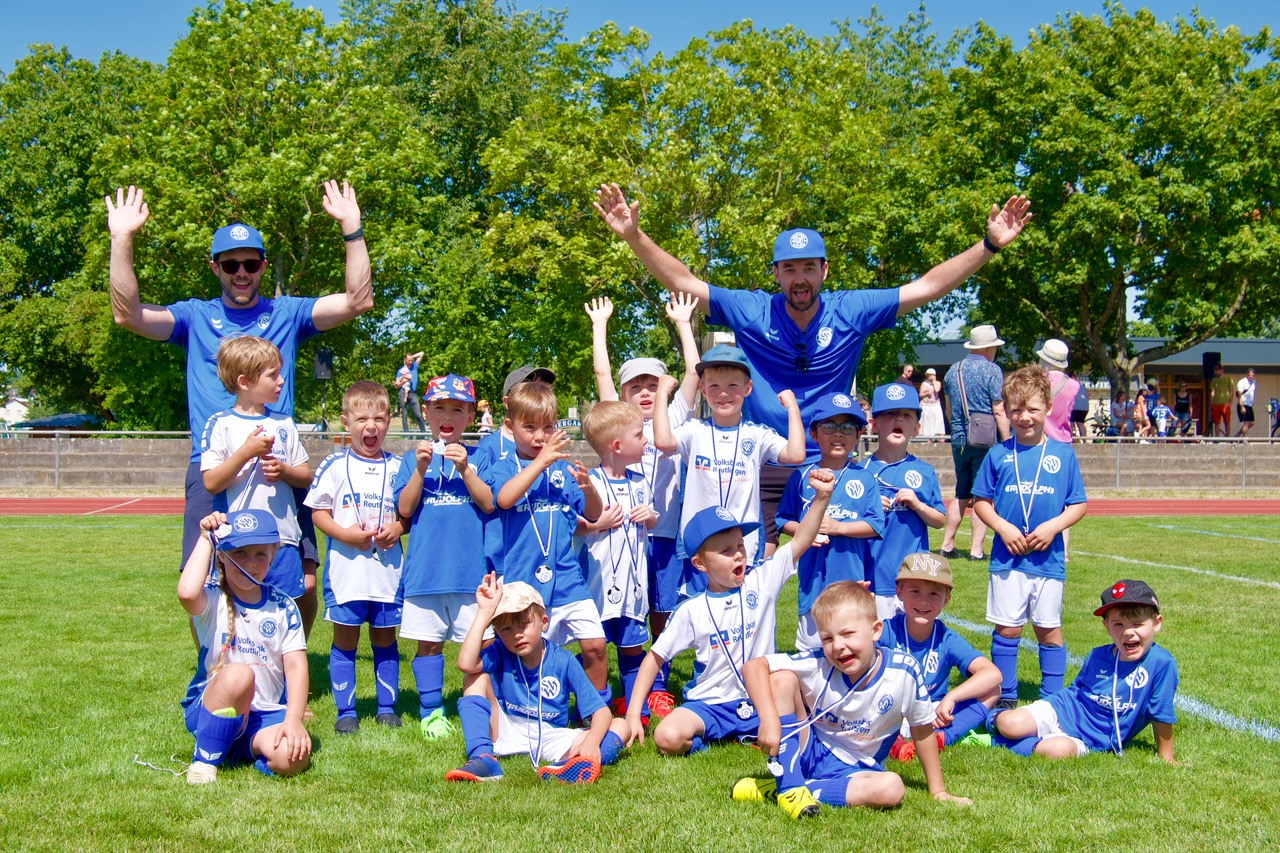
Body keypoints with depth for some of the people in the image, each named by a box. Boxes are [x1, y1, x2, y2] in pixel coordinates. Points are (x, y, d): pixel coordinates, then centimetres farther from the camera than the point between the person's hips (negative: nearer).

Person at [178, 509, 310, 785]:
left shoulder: (283, 607, 4)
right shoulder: (213, 600, -5)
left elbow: (296, 666, -4)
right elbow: (187, 593, -31)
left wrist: (293, 720, -20)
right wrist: (206, 539, -17)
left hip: (265, 715, 2)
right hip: (209, 710, -2)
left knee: (293, 757, -29)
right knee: (238, 673, -35)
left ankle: (247, 749, 4)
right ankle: (205, 761, -15)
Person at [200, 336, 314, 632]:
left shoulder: (283, 424, 11)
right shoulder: (220, 425, -2)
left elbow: (306, 477, 13)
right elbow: (211, 483, -9)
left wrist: (283, 470, -7)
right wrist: (247, 451, -17)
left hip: (283, 539, 4)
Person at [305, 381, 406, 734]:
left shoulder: (396, 466, 5)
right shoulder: (334, 465, -1)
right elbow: (318, 512, 0)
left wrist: (397, 528, -10)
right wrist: (344, 533, -16)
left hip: (387, 566, 2)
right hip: (346, 566, -2)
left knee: (385, 638, 10)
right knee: (345, 639, 4)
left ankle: (387, 707, 20)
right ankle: (346, 711, 13)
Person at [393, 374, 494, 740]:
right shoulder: (415, 457, 8)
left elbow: (489, 503, -4)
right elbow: (404, 509, -1)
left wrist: (464, 469, -15)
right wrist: (420, 469, -14)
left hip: (471, 567, 0)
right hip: (425, 568, 0)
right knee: (429, 641, 5)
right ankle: (431, 711, 15)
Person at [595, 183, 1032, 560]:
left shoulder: (851, 312, 0)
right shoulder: (751, 311, -2)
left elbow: (928, 287, 1)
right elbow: (682, 282, -2)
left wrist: (990, 244, -4)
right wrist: (633, 236, -12)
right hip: (761, 464, -1)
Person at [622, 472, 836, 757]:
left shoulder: (761, 583, 0)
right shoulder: (691, 611, -3)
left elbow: (801, 540, -6)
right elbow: (655, 658, 3)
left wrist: (821, 497, -20)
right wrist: (633, 714, -3)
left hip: (760, 702, 2)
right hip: (710, 706, -1)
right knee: (668, 738, -29)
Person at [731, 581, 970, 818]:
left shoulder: (903, 671, -17)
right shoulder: (818, 665, -18)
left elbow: (922, 730, -4)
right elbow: (753, 666, -21)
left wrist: (937, 791, 3)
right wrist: (769, 719, -35)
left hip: (851, 770, 0)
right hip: (808, 752, 0)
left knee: (892, 788, -34)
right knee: (782, 678, -22)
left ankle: (798, 789, -22)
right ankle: (788, 786, -22)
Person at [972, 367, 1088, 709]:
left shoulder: (1063, 454, 2)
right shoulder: (999, 454, 2)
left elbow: (1079, 505, 4)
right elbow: (981, 501, 5)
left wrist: (1053, 526, -13)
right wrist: (1003, 527, -12)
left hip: (1049, 558, 0)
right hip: (1007, 558, 0)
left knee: (1049, 629, 8)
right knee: (1006, 628, 5)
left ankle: (1052, 699, 20)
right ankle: (1005, 697, 17)